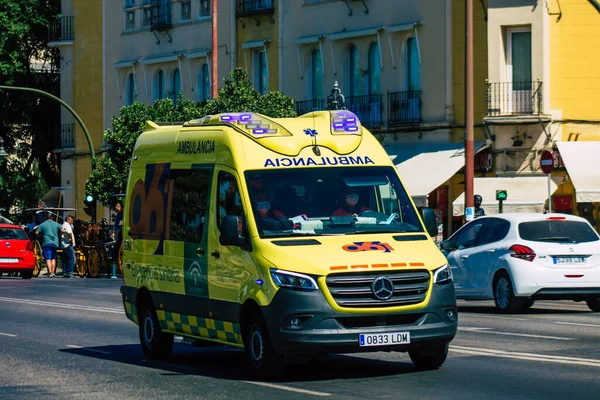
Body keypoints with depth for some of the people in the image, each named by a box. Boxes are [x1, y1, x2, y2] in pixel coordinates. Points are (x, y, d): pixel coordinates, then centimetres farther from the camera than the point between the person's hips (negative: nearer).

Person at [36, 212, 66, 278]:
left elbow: (37, 233, -3)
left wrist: (41, 235, 18)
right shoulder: (56, 224, 9)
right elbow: (62, 230, 1)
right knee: (53, 258, 17)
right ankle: (53, 272, 12)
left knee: (48, 259, -6)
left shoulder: (42, 225, 1)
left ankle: (50, 273, -15)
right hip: (55, 243, 3)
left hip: (46, 243, -3)